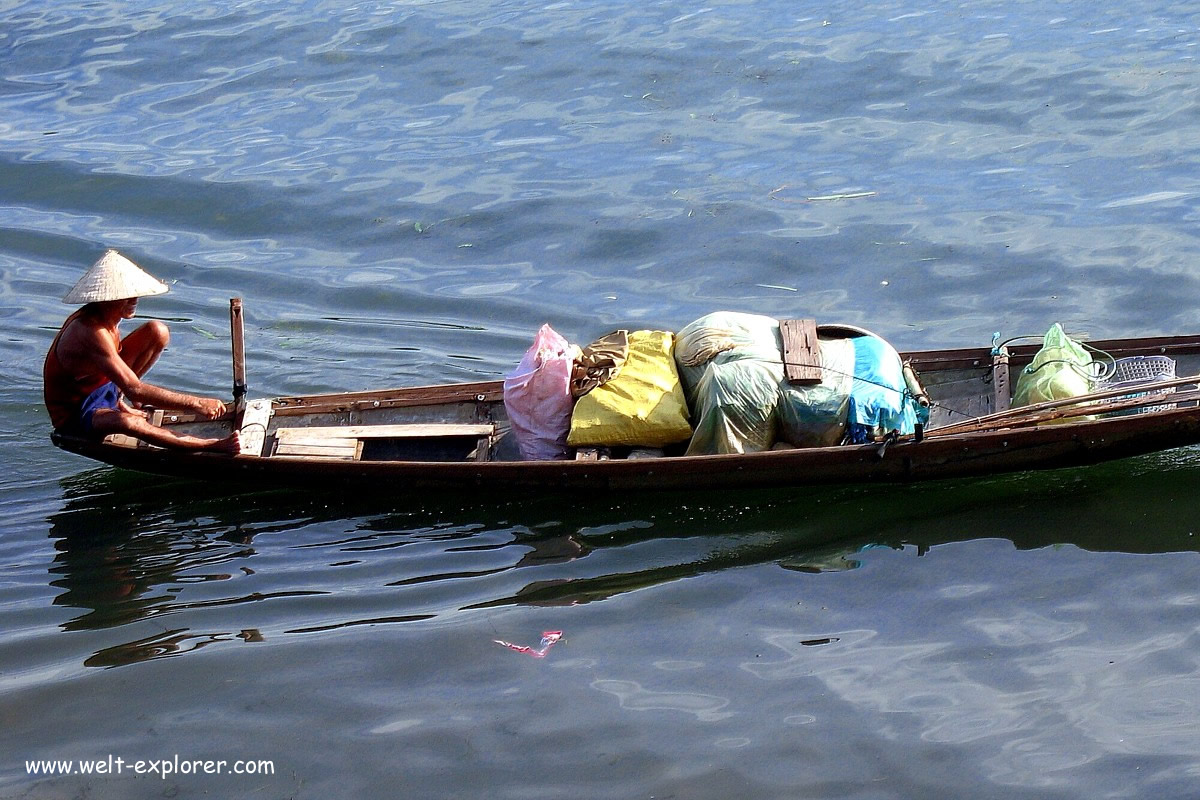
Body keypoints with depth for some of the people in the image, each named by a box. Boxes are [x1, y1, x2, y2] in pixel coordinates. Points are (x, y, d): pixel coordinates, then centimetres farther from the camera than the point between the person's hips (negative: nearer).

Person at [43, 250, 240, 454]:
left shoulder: (102, 315, -5)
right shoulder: (91, 332, -33)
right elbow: (136, 391, -37)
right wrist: (195, 404, -37)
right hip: (74, 415, -10)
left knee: (157, 331, 1)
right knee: (127, 421, -47)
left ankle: (118, 398, 2)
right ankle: (211, 446, -45)